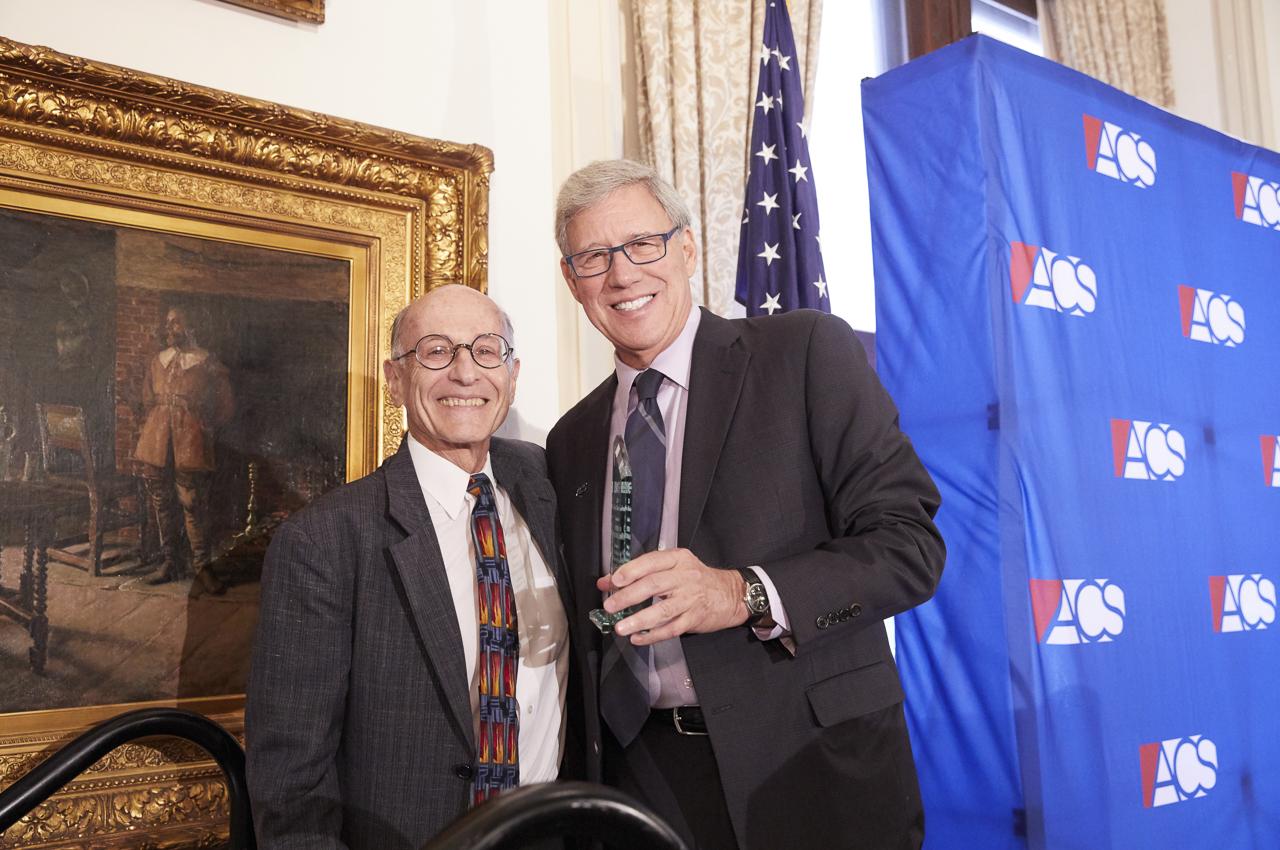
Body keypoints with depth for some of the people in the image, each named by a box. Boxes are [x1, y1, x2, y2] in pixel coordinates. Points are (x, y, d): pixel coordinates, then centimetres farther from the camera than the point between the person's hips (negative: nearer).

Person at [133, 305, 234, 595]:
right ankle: (171, 562, 21)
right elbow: (147, 403, 21)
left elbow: (226, 405, 5)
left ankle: (203, 565, 4)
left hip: (190, 443, -5)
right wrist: (142, 436, 13)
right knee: (162, 505, 10)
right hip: (156, 442, 5)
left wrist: (207, 429, 6)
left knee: (194, 506, -5)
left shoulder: (206, 362, 2)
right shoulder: (156, 362, 15)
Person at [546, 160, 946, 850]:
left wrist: (744, 595, -24)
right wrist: (581, 788, 1)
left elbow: (909, 542, -11)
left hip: (813, 774, -3)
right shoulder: (571, 440, 10)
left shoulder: (809, 351, -5)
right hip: (640, 779, 4)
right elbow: (585, 633, 13)